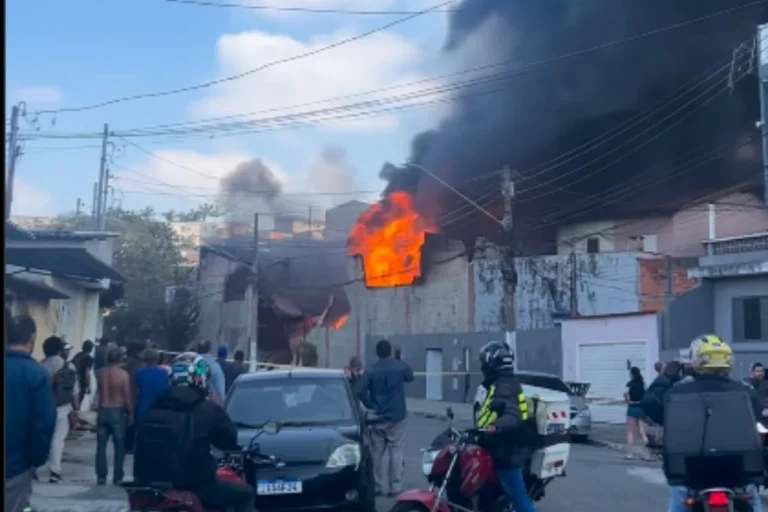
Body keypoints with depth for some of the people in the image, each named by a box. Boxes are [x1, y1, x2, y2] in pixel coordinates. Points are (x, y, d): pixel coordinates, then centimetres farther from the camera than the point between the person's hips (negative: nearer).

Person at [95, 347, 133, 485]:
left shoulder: (100, 373, 0)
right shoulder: (123, 374, -11)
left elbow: (99, 392, 10)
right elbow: (128, 396, -10)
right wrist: (130, 413, -2)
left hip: (103, 411, 3)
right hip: (118, 412, -3)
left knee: (101, 445, 9)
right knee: (119, 446, 6)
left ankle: (101, 476, 8)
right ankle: (117, 477, 6)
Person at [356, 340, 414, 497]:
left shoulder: (371, 371, -4)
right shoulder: (401, 366, -4)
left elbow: (360, 391, -13)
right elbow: (410, 377, 17)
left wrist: (370, 405, -1)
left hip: (377, 418, 1)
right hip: (396, 416, -1)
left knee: (376, 453, 8)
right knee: (395, 452, 1)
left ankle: (375, 487, 12)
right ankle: (395, 487, -3)